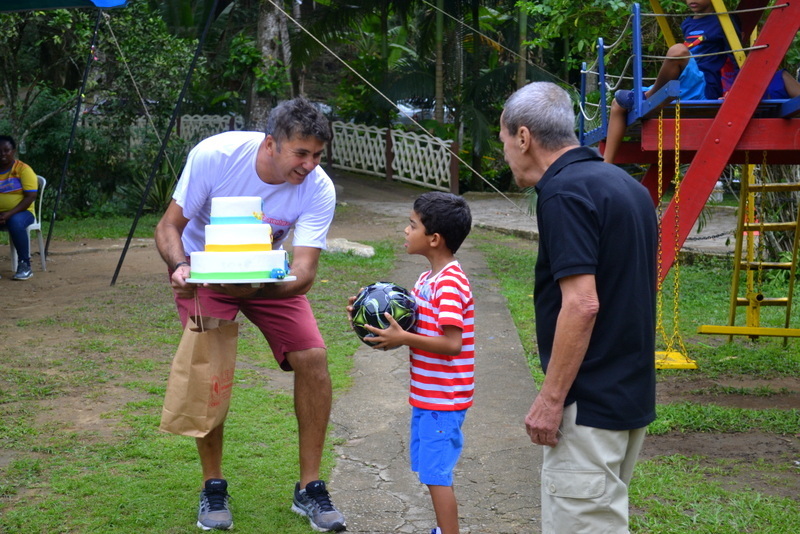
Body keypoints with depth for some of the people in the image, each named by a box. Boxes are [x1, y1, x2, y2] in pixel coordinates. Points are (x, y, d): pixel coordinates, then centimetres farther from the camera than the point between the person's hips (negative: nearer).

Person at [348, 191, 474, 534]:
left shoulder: (450, 284, -21)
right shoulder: (429, 278, 10)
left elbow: (451, 343, -27)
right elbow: (418, 324, 17)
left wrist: (403, 338, -26)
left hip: (442, 399, -10)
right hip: (427, 395, 10)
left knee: (436, 474, -4)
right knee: (431, 468, 18)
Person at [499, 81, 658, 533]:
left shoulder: (564, 191, -17)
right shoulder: (626, 185, 11)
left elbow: (582, 304, -24)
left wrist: (551, 399, -18)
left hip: (589, 405, -10)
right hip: (632, 394, 10)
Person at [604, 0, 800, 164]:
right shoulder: (687, 24, 21)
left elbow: (737, 61, -4)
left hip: (703, 91, -8)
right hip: (682, 91, 8)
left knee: (678, 51, -35)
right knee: (620, 103, 3)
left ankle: (650, 96, -13)